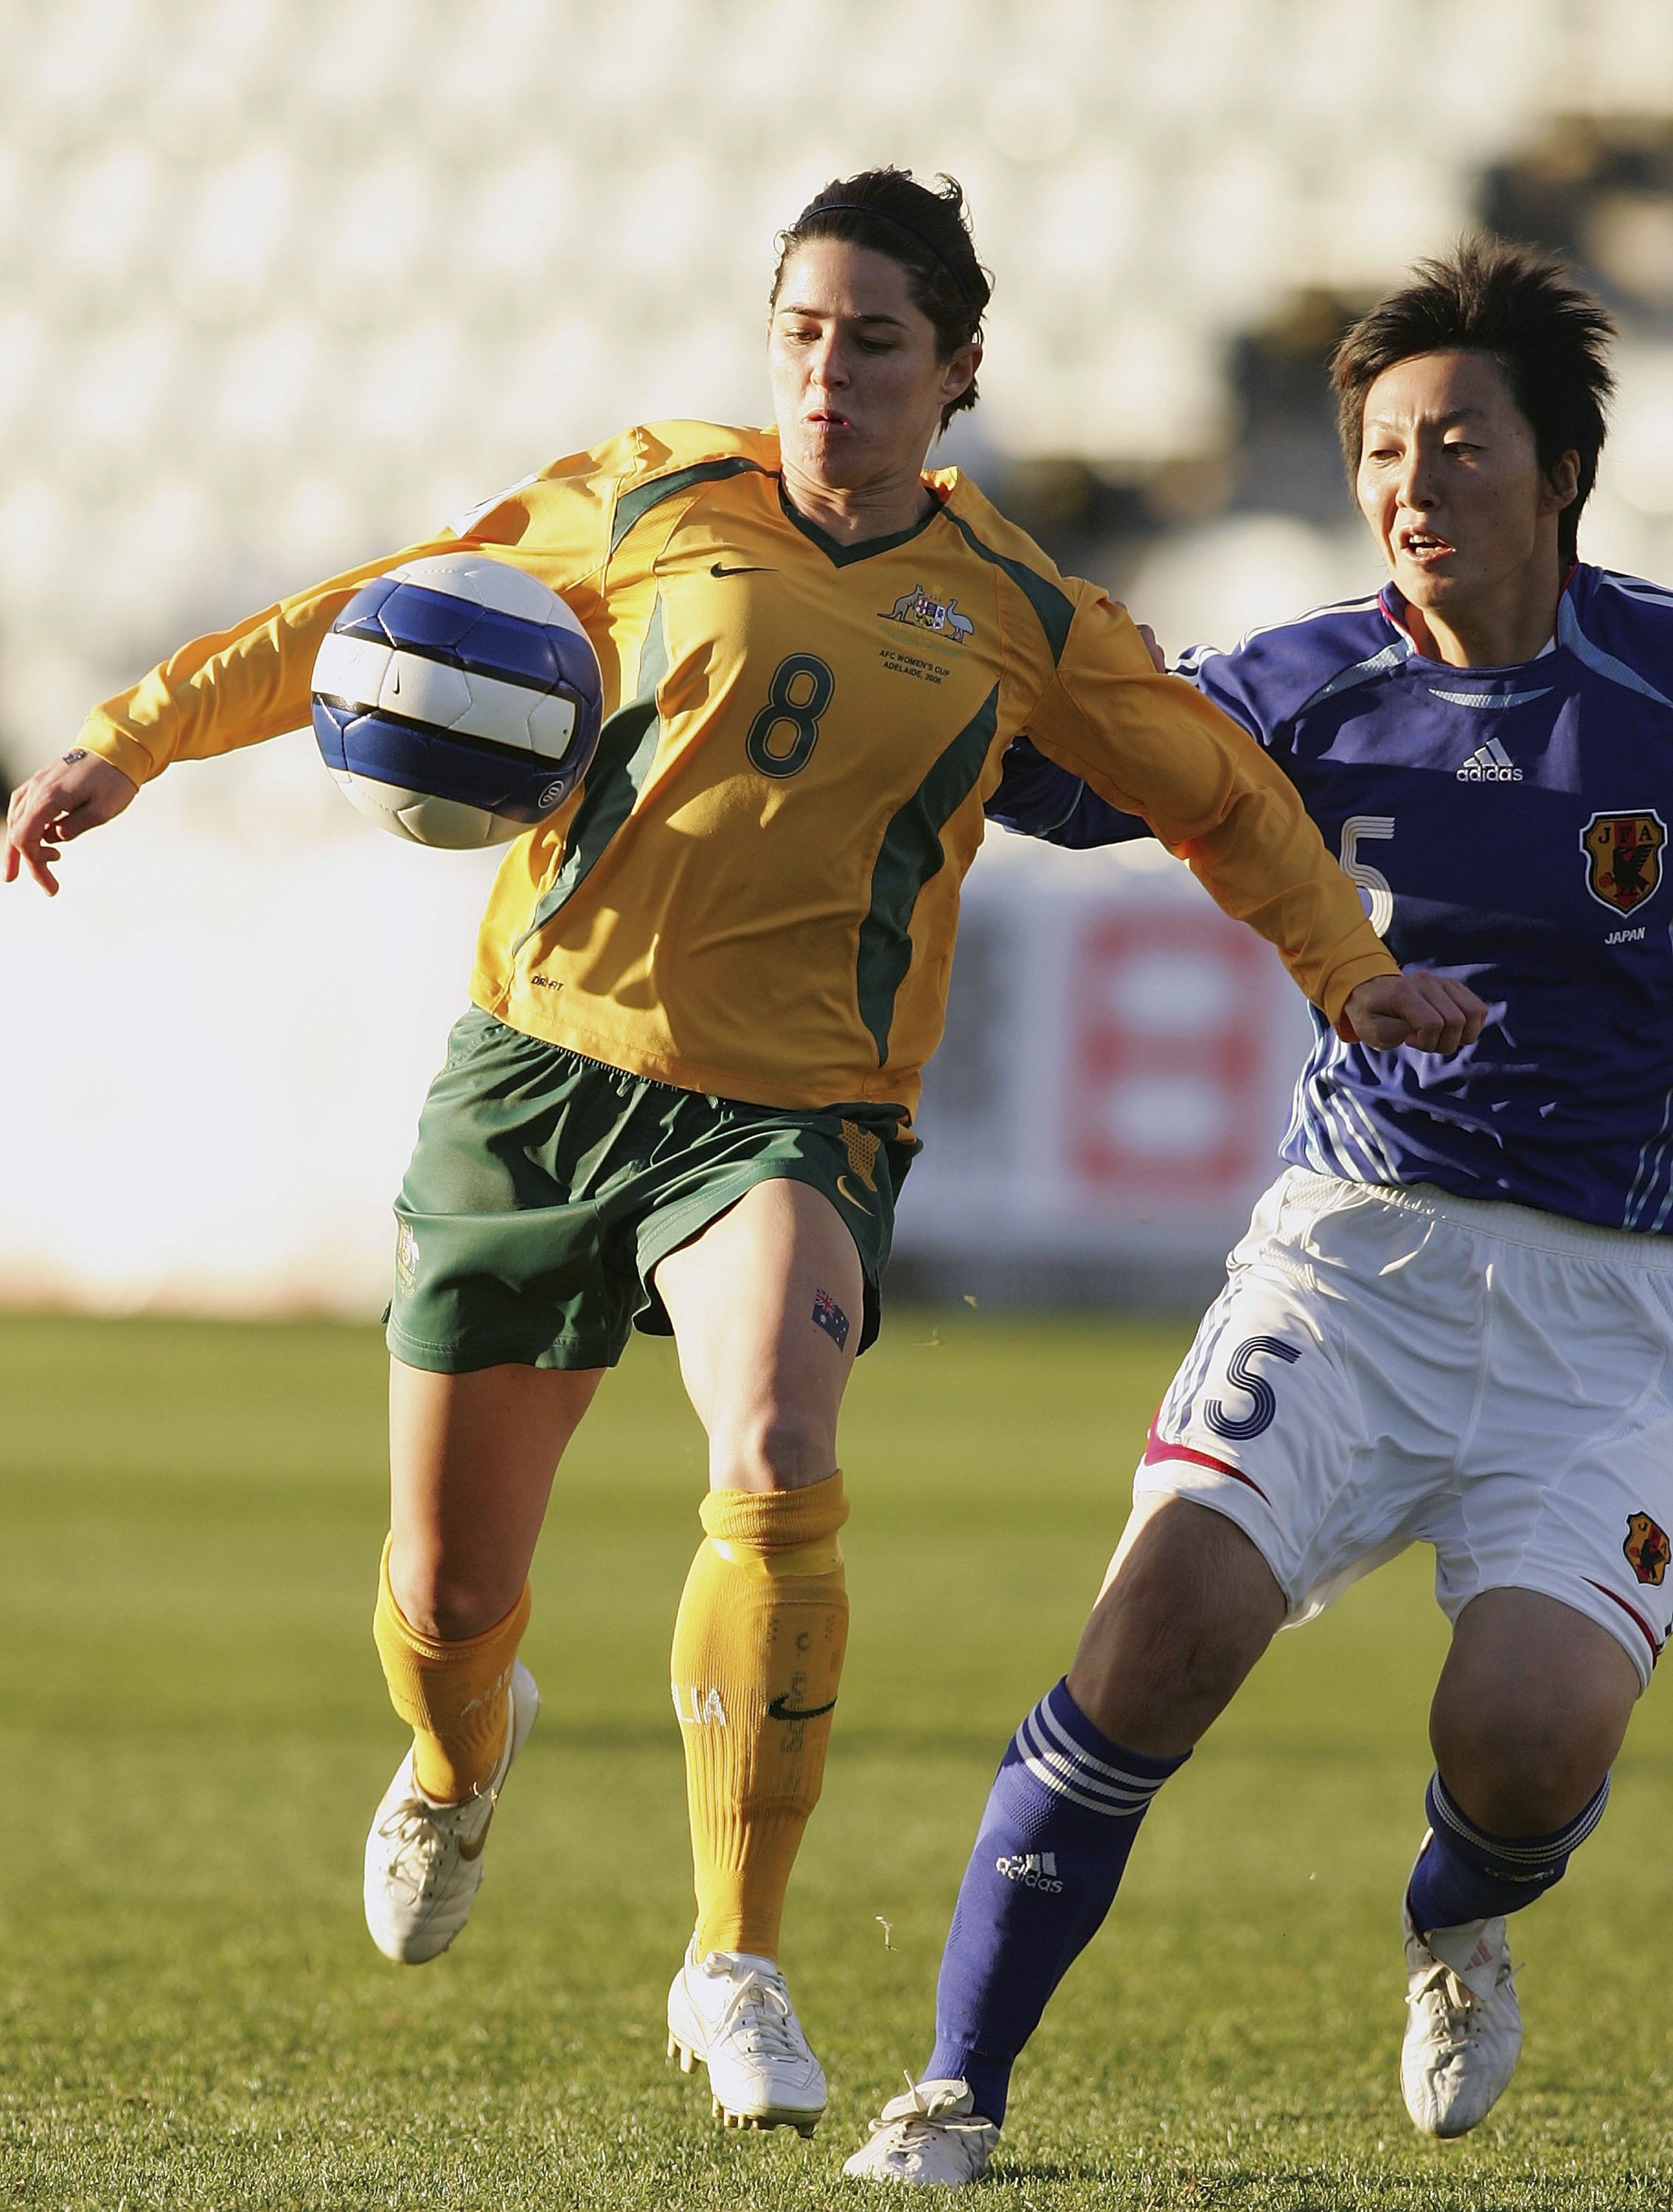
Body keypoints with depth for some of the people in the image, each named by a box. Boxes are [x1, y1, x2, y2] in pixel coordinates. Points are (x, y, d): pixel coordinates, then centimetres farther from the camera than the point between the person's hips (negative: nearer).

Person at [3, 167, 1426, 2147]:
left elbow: (1222, 792, 19)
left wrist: (1343, 964, 5)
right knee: (446, 1589, 7)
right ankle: (460, 1756, 47)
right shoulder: (650, 505, 4)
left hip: (790, 1117, -1)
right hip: (539, 1068, 1)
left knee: (778, 1467, -30)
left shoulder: (1014, 617, 5)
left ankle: (735, 1967, -20)